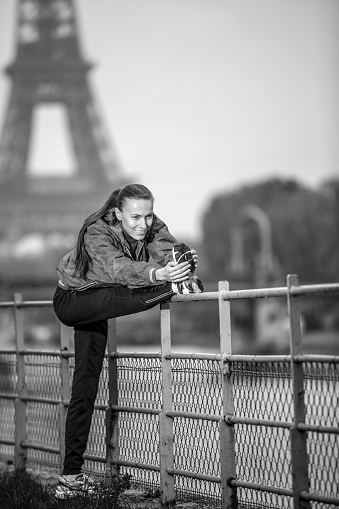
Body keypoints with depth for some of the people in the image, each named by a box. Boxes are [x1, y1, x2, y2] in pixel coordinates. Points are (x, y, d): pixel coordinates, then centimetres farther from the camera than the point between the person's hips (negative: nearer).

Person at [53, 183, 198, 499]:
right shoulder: (97, 233, -31)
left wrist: (183, 263, -55)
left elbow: (169, 253, -31)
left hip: (98, 311, 4)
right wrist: (158, 274, -66)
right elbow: (118, 268, -48)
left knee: (86, 386, 2)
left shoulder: (154, 229, -14)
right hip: (71, 300, -4)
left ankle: (72, 475, 3)